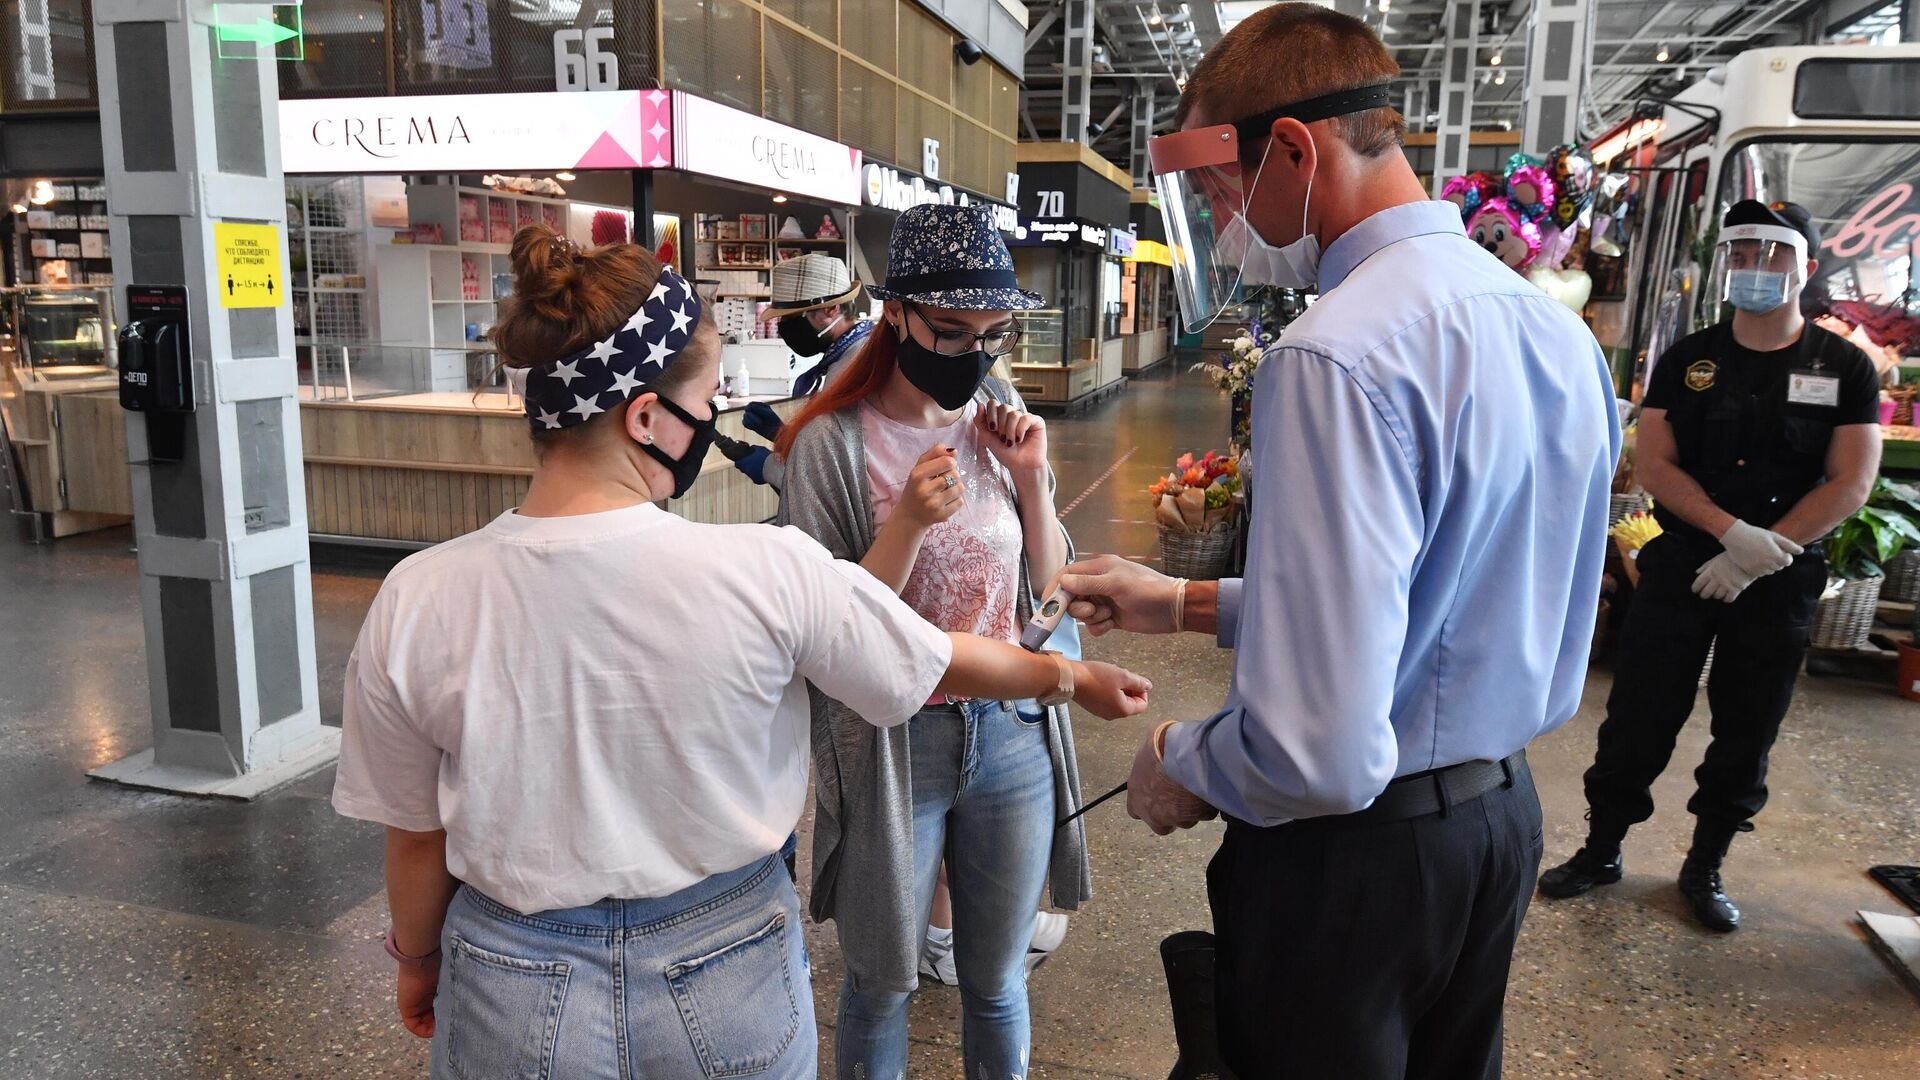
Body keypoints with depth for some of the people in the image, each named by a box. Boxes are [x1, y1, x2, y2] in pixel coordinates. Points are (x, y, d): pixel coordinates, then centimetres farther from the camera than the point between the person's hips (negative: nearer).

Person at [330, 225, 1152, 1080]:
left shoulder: (418, 602, -17)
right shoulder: (768, 573, -22)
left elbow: (417, 841, -4)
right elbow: (955, 664, -6)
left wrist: (417, 960, 17)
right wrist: (1077, 678, 13)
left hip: (518, 1006, 1)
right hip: (728, 983, -1)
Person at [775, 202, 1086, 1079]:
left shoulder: (999, 420, 0)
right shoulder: (833, 442, -14)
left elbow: (1047, 584, 6)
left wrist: (1031, 480, -10)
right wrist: (909, 522, -27)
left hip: (1014, 734, 4)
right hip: (894, 745, -3)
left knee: (997, 981, 20)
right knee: (881, 985, 16)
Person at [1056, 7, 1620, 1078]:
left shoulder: (1337, 360, -27)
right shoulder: (1559, 331, 3)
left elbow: (1320, 754, -32)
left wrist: (1183, 767, -10)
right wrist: (1187, 603, 13)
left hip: (1358, 852, -8)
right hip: (1505, 819, 9)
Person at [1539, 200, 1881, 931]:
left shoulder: (1844, 369, 0)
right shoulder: (1686, 361, 2)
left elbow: (1850, 484, -6)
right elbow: (1652, 466, -6)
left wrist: (1761, 555, -17)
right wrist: (1733, 531, -19)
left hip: (1781, 581, 0)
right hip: (1680, 566, 0)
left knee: (1745, 735, 9)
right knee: (1637, 719, 3)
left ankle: (1705, 867, 26)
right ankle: (1602, 850, 18)